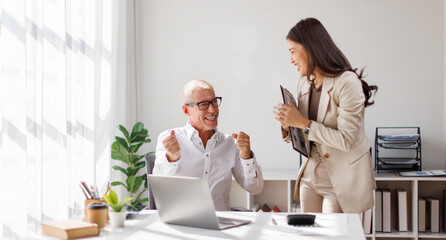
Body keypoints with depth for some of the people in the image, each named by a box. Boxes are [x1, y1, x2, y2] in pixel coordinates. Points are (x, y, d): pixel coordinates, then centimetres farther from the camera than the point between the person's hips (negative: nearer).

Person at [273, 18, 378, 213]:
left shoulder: (347, 82, -17)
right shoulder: (304, 83, 6)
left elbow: (347, 140, -22)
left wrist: (303, 123, -21)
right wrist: (287, 125, -9)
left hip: (341, 180, -6)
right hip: (311, 173, 7)